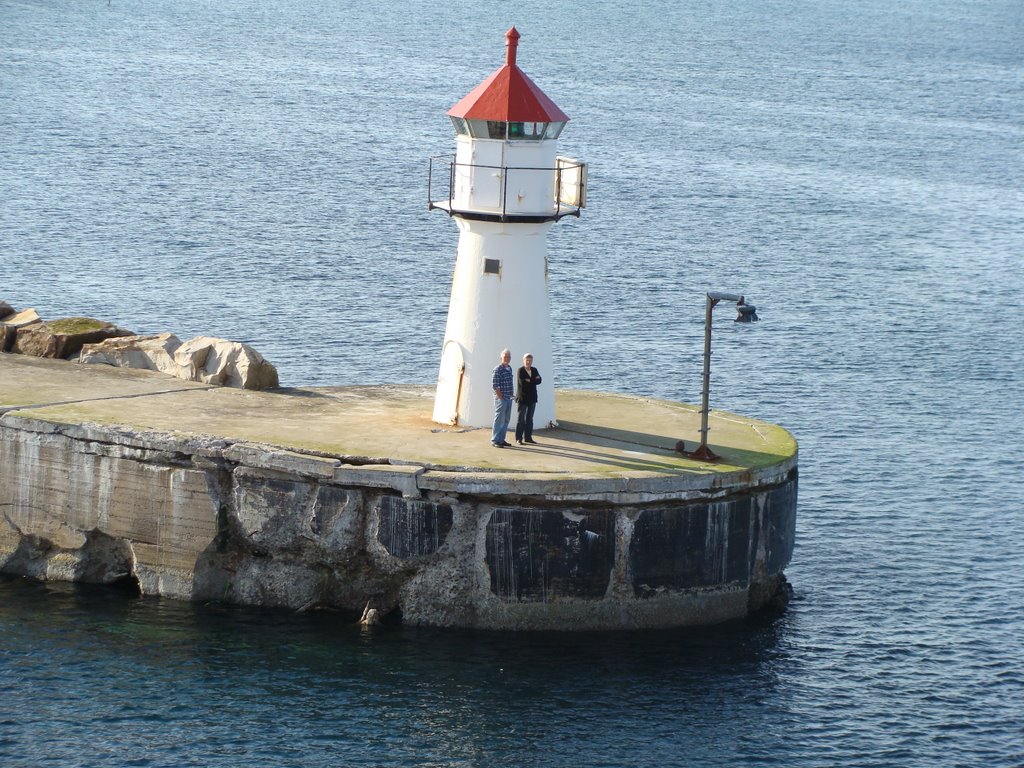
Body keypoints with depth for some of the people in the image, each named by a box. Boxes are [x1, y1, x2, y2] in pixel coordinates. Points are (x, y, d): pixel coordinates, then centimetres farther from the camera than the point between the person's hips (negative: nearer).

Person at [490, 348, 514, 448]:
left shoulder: (509, 368, 13)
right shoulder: (498, 369, -12)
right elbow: (494, 385, -15)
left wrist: (511, 395, 11)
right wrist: (501, 397, -14)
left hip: (509, 398, 8)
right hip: (501, 398, -8)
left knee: (506, 420, 12)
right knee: (499, 420, -6)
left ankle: (501, 439, 19)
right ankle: (495, 440, -1)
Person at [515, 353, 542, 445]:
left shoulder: (534, 370, 10)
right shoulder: (520, 371, -7)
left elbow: (539, 381, -2)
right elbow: (522, 383, -19)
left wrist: (529, 381, -15)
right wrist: (534, 380, -11)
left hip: (532, 397, 6)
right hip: (523, 397, -6)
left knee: (529, 418, 9)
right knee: (521, 418, -2)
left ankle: (528, 437, 14)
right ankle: (518, 438, 2)